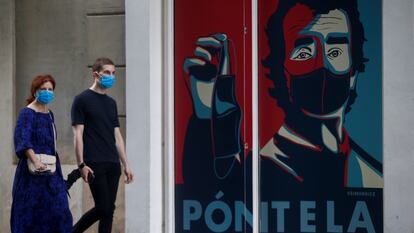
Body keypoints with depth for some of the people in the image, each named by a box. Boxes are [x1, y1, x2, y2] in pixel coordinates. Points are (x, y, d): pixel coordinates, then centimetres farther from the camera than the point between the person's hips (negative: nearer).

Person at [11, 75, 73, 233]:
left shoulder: (49, 114, 13)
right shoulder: (27, 113, -10)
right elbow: (23, 141, -24)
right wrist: (35, 161, -38)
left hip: (50, 170, 7)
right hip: (33, 173, -7)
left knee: (57, 211, 2)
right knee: (31, 213, -3)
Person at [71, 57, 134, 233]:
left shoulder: (111, 103, 17)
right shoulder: (82, 100, -2)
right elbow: (78, 134, -7)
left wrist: (125, 164, 13)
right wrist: (81, 164, -14)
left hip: (113, 164, 6)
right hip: (95, 164, -6)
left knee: (109, 209, 3)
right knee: (103, 208, -10)